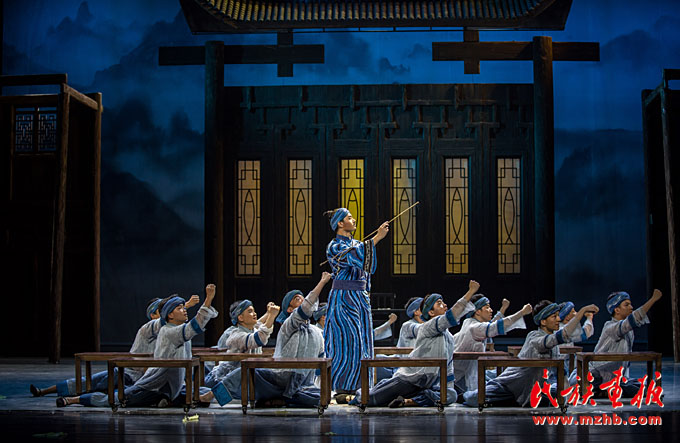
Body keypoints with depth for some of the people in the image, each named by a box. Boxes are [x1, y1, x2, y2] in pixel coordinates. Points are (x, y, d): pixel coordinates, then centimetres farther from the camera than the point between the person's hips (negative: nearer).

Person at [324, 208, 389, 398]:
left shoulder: (357, 244, 17)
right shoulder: (334, 247, -8)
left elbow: (369, 267, 13)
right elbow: (355, 256, -24)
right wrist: (376, 238, -27)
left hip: (360, 298, 8)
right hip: (343, 299, -8)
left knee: (362, 342, 6)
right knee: (347, 343, -11)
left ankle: (354, 387, 11)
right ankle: (341, 389, -6)